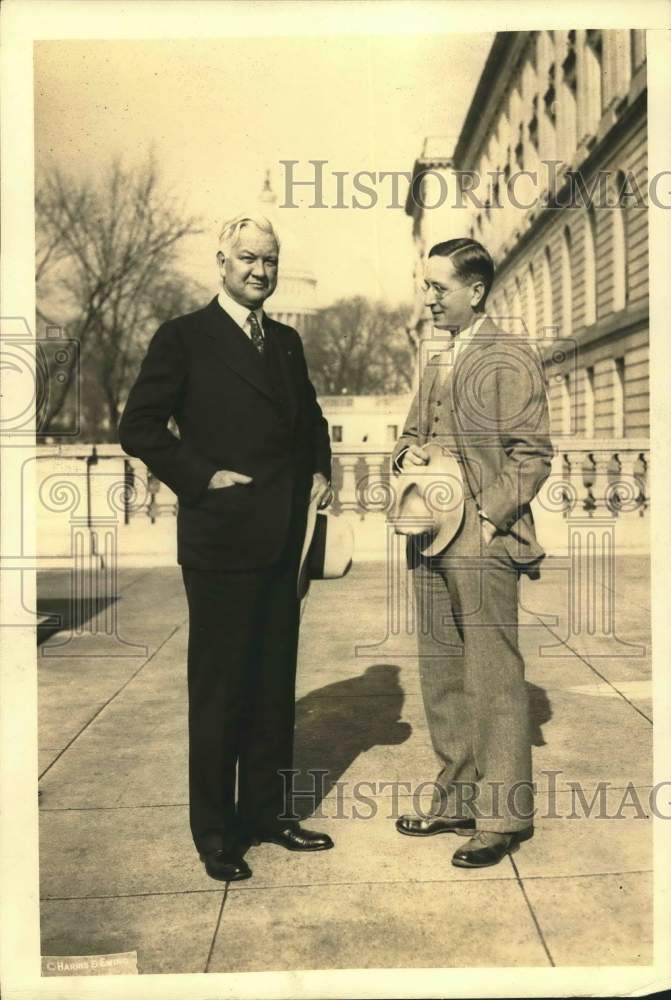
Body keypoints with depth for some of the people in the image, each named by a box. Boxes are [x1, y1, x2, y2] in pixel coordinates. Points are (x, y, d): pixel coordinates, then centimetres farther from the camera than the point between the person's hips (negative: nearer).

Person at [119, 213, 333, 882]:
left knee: (275, 682, 14)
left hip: (282, 542, 6)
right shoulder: (184, 338, -4)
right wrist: (199, 477, -15)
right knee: (218, 689, 4)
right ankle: (216, 834, 19)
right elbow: (138, 426, -9)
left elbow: (309, 416, 26)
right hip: (221, 542, -6)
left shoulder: (286, 342, 14)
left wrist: (319, 470, 11)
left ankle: (267, 813, 29)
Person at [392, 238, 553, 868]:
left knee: (493, 680, -1)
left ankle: (502, 816, 10)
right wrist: (408, 455, 3)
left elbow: (531, 454, -10)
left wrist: (490, 520, -16)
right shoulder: (436, 364, 18)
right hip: (431, 543, 8)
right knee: (441, 680, 14)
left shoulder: (510, 359, -6)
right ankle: (456, 801, 27)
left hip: (482, 545, -8)